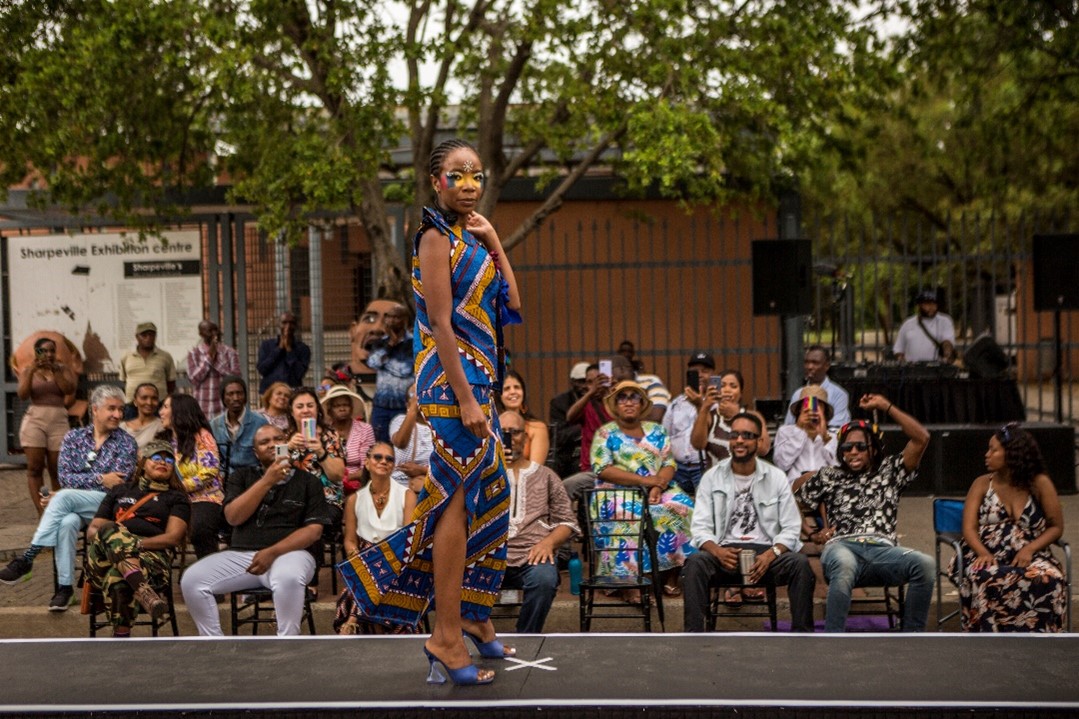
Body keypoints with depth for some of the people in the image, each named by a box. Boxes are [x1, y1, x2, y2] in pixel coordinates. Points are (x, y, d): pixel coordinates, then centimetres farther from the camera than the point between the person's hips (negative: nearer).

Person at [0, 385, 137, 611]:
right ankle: (65, 586, -29)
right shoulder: (74, 437, 12)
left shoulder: (126, 442, 3)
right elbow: (64, 477, 2)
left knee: (64, 497, -32)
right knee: (67, 522, -34)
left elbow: (118, 484, -8)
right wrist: (100, 479, -13)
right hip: (73, 507, 3)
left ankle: (27, 559, -34)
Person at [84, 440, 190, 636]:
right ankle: (143, 591, -58)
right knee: (109, 529, -38)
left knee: (117, 577, -41)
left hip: (151, 556, -2)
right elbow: (92, 529, 25)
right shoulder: (120, 491, 33)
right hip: (103, 560, 2)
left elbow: (174, 537, 6)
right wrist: (105, 536, -1)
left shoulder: (176, 498, 24)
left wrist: (136, 544, -11)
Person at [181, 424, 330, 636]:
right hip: (240, 554, 3)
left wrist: (273, 552, -16)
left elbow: (314, 530, -2)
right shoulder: (241, 477, 15)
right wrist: (267, 481, -11)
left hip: (288, 553, -3)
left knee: (289, 578, -39)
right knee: (191, 579, -21)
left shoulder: (308, 481, 9)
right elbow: (233, 517, -1)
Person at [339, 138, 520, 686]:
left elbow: (512, 306, 11)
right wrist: (465, 399, -21)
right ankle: (448, 635, -4)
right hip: (452, 381, -9)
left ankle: (472, 615, 28)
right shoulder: (437, 237, -10)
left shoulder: (470, 237, 16)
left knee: (488, 496, 15)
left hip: (477, 380, 9)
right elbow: (440, 324, -17)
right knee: (456, 500, -8)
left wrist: (494, 242, 5)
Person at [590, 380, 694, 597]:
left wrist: (658, 486, -15)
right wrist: (643, 480, -15)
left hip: (657, 492, 4)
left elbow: (669, 464, 8)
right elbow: (602, 470, -7)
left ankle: (671, 576, -20)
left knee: (680, 507, -27)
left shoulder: (656, 431, 17)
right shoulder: (605, 434, 6)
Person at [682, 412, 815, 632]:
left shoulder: (776, 477, 10)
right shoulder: (712, 477, 9)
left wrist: (771, 554, -16)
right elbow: (701, 527, 3)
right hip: (725, 552, 0)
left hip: (766, 552, 1)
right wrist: (717, 551, -20)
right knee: (695, 562, -33)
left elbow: (791, 528, 4)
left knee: (800, 563, -30)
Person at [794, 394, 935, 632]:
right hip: (842, 547, -1)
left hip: (883, 548, 2)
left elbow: (921, 438, 15)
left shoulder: (889, 471, 25)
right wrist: (811, 533, 12)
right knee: (844, 565, -43)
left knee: (925, 565, -32)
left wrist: (885, 406, 13)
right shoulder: (829, 477, 26)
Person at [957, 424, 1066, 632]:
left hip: (1028, 557, 0)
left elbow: (1056, 527, 6)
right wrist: (983, 553, -22)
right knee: (985, 579, -37)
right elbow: (969, 528, 0)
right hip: (988, 557, 0)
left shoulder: (1040, 484, 5)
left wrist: (1030, 549, -13)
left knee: (1049, 581, -35)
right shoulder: (982, 484, 9)